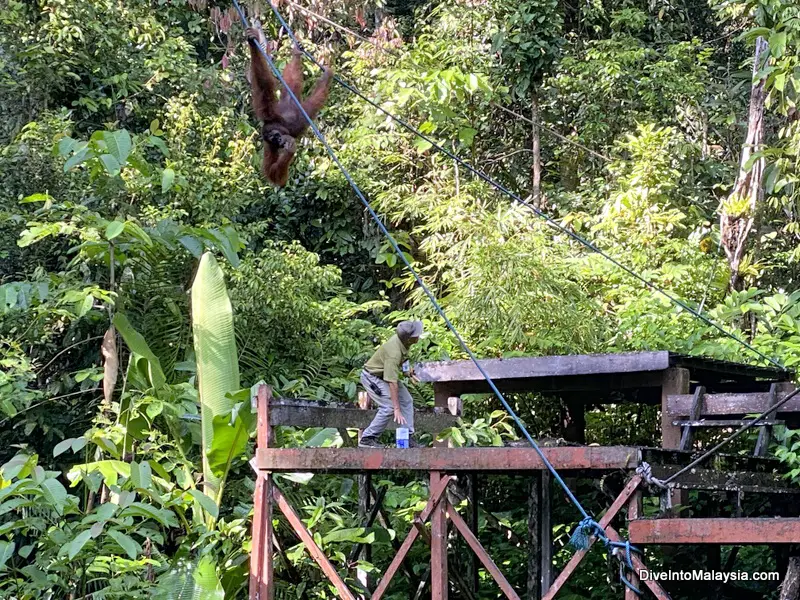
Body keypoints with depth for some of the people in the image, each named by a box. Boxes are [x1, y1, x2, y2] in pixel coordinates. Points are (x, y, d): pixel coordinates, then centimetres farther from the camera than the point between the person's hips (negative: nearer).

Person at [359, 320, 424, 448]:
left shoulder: (402, 339, -13)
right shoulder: (394, 352, -38)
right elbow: (392, 383, -38)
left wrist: (409, 370, 7)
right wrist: (397, 409, -37)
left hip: (386, 373, 9)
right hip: (372, 377, -9)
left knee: (406, 401, 3)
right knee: (389, 407, -19)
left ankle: (407, 437, 8)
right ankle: (367, 439, -11)